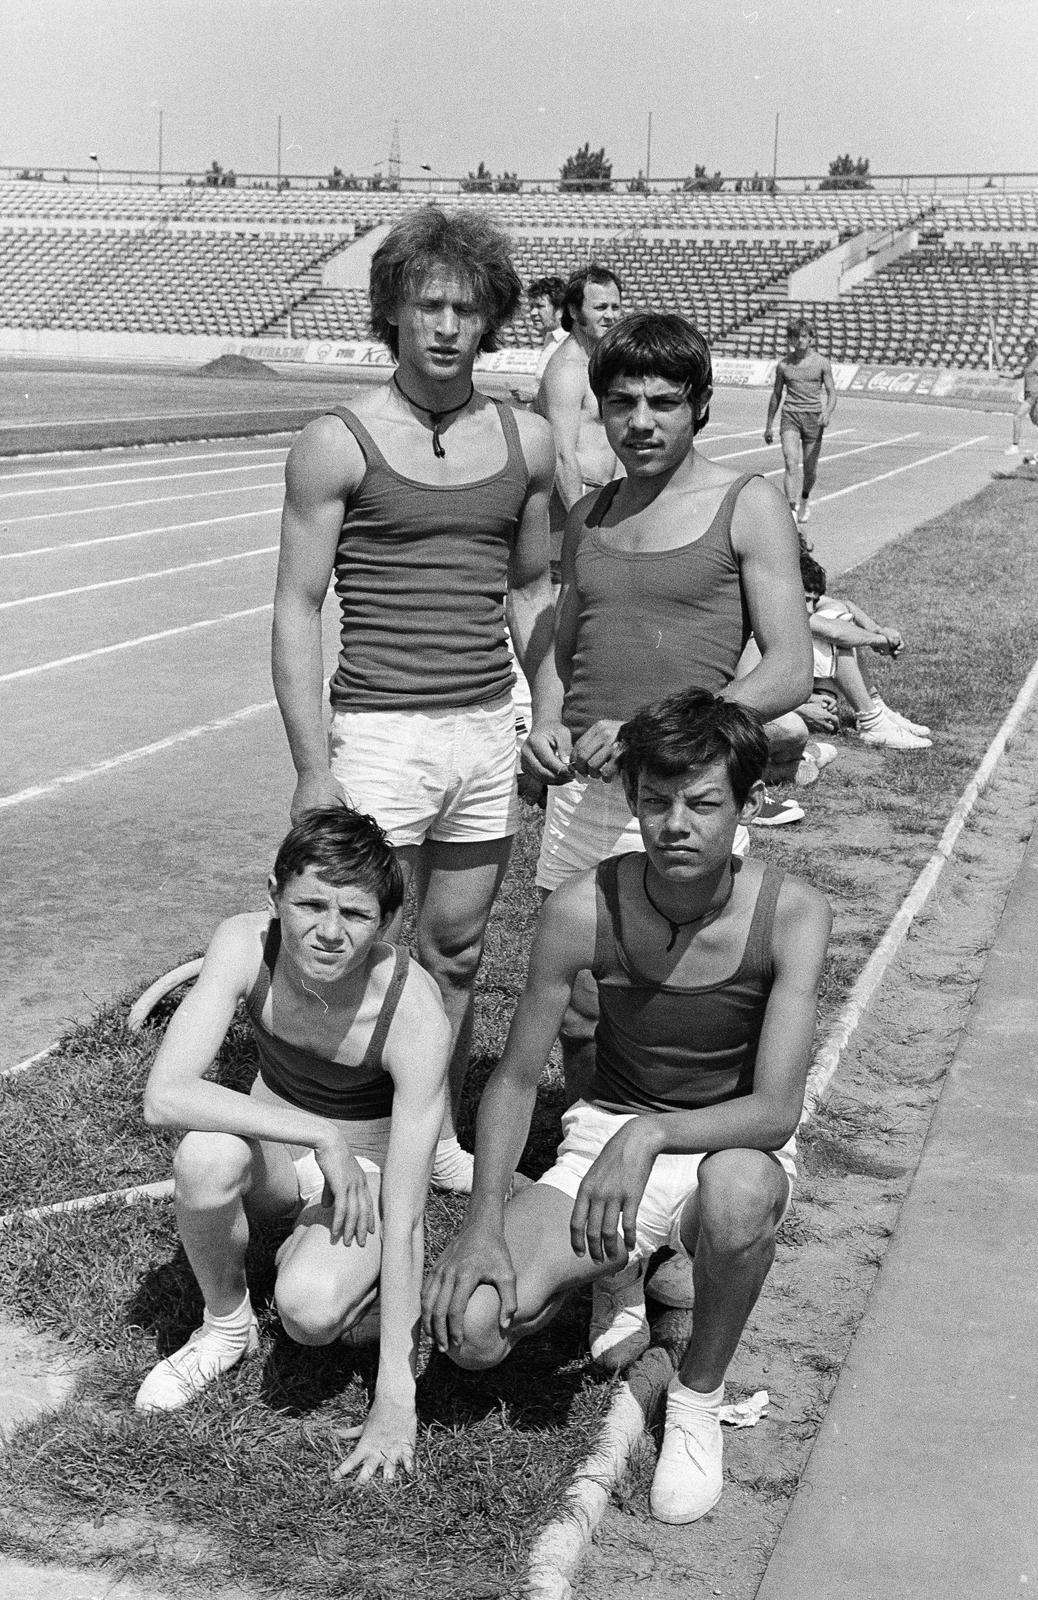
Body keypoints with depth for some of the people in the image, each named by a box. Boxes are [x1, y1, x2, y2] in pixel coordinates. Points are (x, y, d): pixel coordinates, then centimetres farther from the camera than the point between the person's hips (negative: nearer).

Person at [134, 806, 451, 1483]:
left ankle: (307, 1257, 6)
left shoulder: (415, 1014, -31)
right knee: (207, 1155, -34)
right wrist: (320, 1135, -36)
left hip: (368, 1167, -2)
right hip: (275, 1143, 3)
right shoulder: (246, 945, -24)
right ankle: (227, 1324, -4)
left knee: (310, 1310, -32)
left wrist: (396, 1399, -30)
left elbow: (404, 1220, -30)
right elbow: (163, 1098, -33)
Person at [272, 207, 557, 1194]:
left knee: (457, 949, 14)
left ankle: (441, 1136, 30)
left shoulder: (528, 442, 7)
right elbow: (298, 607, -5)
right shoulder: (337, 445, -6)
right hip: (380, 733, -4)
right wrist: (313, 766, -11)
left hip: (489, 729, 4)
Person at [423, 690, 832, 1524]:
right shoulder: (584, 910, -17)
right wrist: (485, 1223, -20)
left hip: (734, 1144, -1)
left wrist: (651, 1133, -42)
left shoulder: (792, 915, -21)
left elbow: (777, 1108, -25)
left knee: (739, 1194, -41)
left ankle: (698, 1398, -9)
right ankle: (617, 1275, 15)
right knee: (468, 1328, -20)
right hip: (607, 1137, 2)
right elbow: (515, 1081, -8)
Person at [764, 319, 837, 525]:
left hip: (814, 418, 0)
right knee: (791, 462, -19)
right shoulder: (783, 365, 5)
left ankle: (804, 501, 36)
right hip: (790, 417, 0)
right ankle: (792, 510, -24)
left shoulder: (822, 363, 2)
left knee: (810, 468, 6)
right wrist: (768, 426, 19)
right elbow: (776, 395, 16)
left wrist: (827, 412, -18)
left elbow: (832, 393, 3)